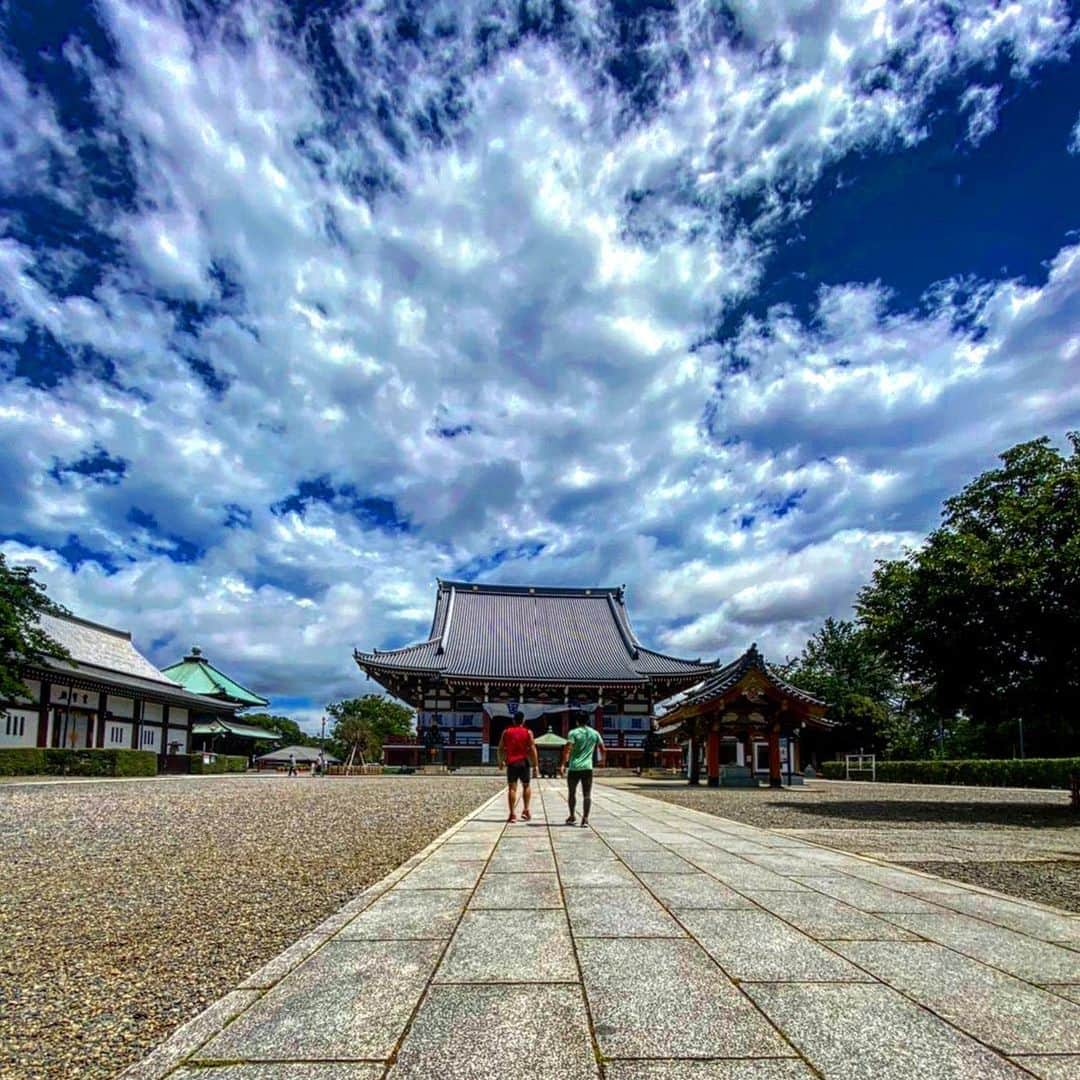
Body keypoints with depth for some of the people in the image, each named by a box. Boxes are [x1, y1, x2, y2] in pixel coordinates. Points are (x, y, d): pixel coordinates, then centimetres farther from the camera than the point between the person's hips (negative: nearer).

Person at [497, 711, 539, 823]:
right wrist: (536, 765, -3)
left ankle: (512, 814, -3)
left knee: (512, 788, 1)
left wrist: (501, 761, 19)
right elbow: (532, 749, -6)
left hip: (511, 763, 1)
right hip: (523, 762, -1)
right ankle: (526, 810, 10)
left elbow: (501, 748, 6)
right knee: (526, 786, 17)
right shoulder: (528, 732, -1)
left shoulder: (506, 732, 4)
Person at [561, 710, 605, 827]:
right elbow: (602, 748, 15)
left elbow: (567, 749, -16)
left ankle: (572, 816, 24)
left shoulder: (573, 733, -6)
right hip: (587, 768, 2)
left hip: (574, 768, -2)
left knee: (571, 793, 15)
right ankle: (585, 819, -7)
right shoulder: (595, 733, 7)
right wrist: (602, 759, 33)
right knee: (587, 794, 2)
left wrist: (564, 764, -12)